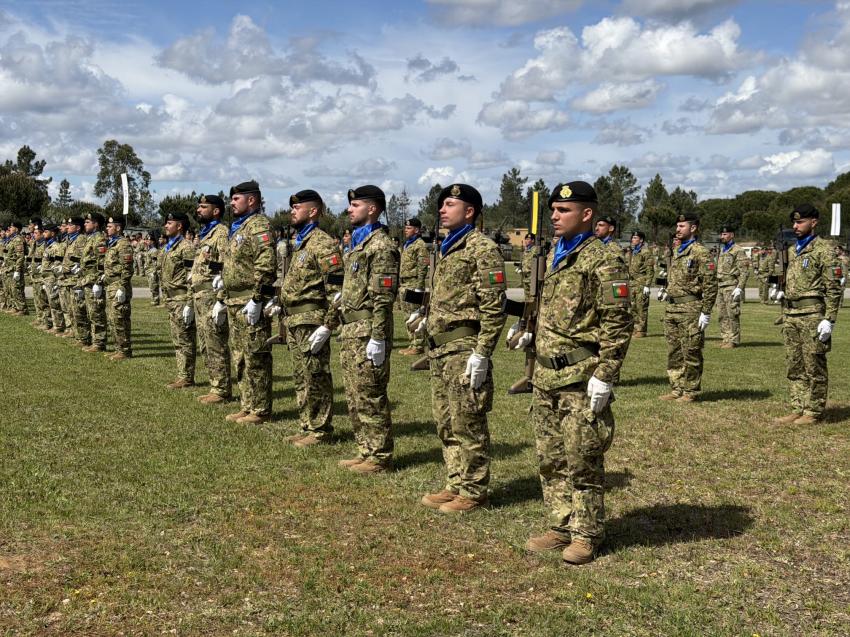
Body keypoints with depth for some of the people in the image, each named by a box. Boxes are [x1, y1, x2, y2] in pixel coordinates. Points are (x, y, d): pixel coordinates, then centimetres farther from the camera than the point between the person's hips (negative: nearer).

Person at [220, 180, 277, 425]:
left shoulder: (259, 225, -12)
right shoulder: (237, 228, 20)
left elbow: (266, 265, -22)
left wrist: (256, 300, -24)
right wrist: (222, 299, 21)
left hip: (250, 304, -10)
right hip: (235, 304, 10)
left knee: (255, 358, -5)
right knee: (239, 358, 14)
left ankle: (260, 410, 2)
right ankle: (247, 406, 22)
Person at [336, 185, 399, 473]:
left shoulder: (381, 246, -14)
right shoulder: (358, 243, 17)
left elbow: (383, 297, -19)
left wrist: (378, 339, -22)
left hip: (367, 332, -10)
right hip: (350, 331, 10)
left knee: (371, 397, -3)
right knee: (355, 397, 14)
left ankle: (380, 458, 5)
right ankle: (366, 452, 22)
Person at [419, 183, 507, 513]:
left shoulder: (483, 248, -11)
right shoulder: (447, 248, 17)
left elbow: (494, 306, -16)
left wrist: (481, 353, -20)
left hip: (464, 349, -9)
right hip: (440, 349, 9)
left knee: (468, 424, -1)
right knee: (446, 424, 13)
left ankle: (473, 492, 8)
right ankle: (455, 485, 23)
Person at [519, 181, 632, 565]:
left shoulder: (602, 261, -12)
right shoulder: (554, 257, 15)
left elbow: (617, 324, -15)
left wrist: (604, 375, -18)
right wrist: (533, 335, 18)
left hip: (581, 377, -8)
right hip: (546, 375, 9)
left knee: (582, 460, 0)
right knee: (551, 458, 13)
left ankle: (587, 535, 12)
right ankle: (562, 526, 25)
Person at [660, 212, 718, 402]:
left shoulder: (700, 252, -10)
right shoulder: (676, 251, 16)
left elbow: (710, 284, -14)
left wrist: (706, 312, -17)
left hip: (690, 309, -8)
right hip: (671, 308, 8)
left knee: (691, 352, -1)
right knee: (674, 352, 11)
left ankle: (691, 391, 6)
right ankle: (677, 388, 19)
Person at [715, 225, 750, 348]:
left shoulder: (738, 251, -6)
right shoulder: (722, 251, 20)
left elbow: (744, 271, -11)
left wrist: (739, 288, -19)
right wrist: (716, 287, 20)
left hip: (732, 287, -8)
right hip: (720, 287, 8)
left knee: (732, 314, -8)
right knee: (723, 315, 9)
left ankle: (733, 340, -5)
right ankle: (725, 338, 15)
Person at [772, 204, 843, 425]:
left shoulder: (824, 250, -8)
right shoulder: (791, 250, 16)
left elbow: (833, 288, -12)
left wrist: (829, 320, -17)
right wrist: (780, 291, 10)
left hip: (812, 314, -8)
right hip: (790, 315, 8)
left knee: (814, 366, -1)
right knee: (794, 367, 11)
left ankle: (814, 412, 6)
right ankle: (797, 409, 18)